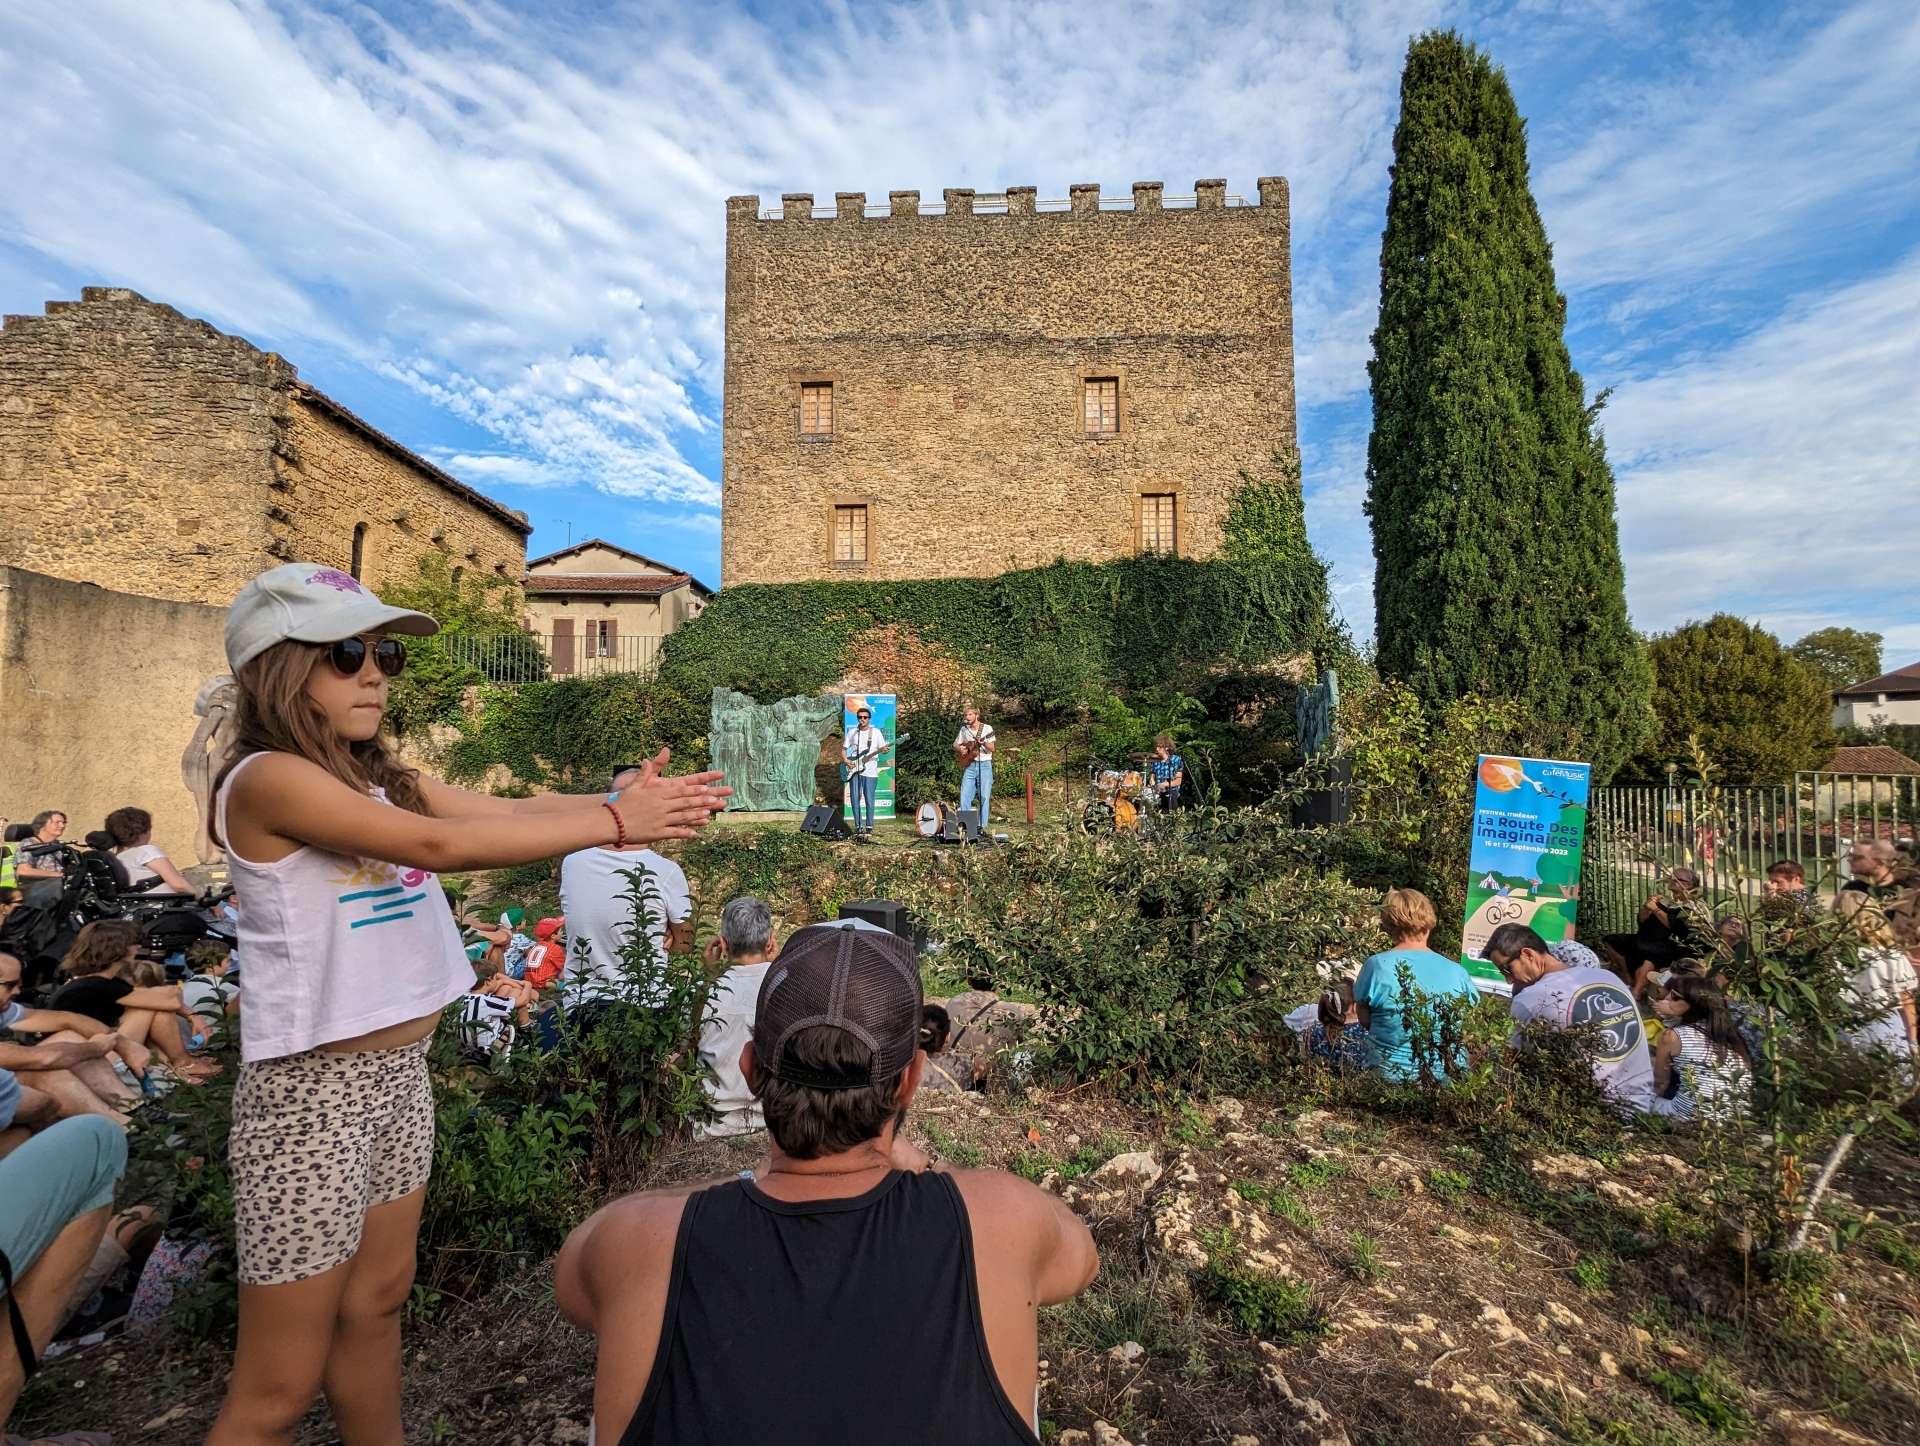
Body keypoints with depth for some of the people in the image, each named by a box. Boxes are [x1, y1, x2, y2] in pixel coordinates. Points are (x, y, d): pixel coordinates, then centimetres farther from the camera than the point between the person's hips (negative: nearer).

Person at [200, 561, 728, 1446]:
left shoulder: (376, 778, 6)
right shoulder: (267, 779, -18)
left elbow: (509, 811, -3)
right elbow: (439, 844, -29)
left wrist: (621, 800, -19)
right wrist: (613, 824, -28)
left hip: (399, 1075, 8)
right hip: (312, 1095, -8)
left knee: (377, 1302, 24)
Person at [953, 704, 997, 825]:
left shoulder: (987, 728, -2)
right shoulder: (964, 729, 8)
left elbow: (992, 748, -6)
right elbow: (955, 744, 18)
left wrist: (984, 743, -25)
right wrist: (960, 749, -4)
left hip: (984, 765, -3)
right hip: (969, 765, 3)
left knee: (984, 797, -3)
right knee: (964, 796, -1)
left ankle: (981, 826, 3)